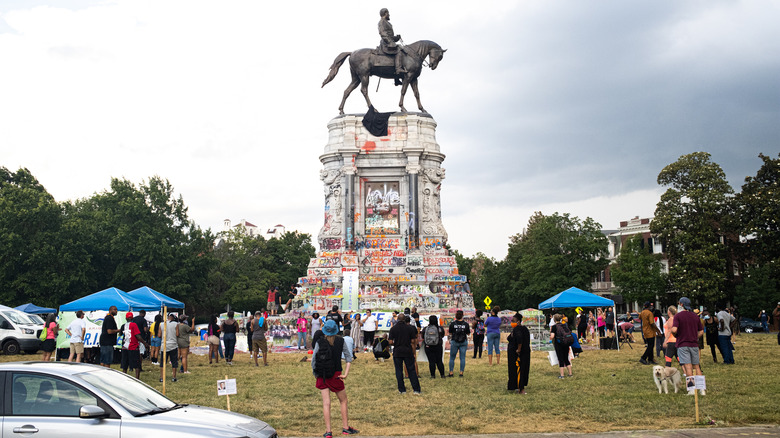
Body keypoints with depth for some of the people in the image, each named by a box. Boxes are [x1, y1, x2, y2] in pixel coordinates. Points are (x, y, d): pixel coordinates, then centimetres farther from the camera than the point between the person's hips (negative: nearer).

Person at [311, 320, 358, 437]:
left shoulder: (319, 342, -6)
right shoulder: (341, 341, -2)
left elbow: (313, 360, -5)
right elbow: (349, 357, -1)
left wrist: (315, 373, 6)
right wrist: (346, 373, 0)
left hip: (322, 376, 0)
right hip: (336, 374, 0)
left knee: (326, 403, 2)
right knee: (343, 401, 16)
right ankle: (345, 428, 21)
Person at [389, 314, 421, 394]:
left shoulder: (393, 329, -4)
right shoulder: (410, 328, -3)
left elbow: (390, 342, -8)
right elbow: (413, 341, -2)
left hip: (397, 352, 0)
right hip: (408, 351, 0)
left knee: (399, 371, 9)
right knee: (411, 370, 5)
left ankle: (402, 389, 10)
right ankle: (417, 389, 3)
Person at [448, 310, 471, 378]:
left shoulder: (452, 324, -8)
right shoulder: (466, 324, -5)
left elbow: (450, 333, 1)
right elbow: (468, 333, 3)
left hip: (454, 342, -1)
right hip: (463, 342, 1)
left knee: (452, 358, 8)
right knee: (462, 358, 6)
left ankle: (451, 373, 8)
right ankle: (461, 373, 4)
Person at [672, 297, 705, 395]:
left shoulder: (678, 316, -7)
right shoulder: (695, 316, 10)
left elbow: (674, 330, -19)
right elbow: (701, 332, 11)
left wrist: (675, 335, 2)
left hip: (683, 344, -5)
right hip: (694, 344, 5)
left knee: (688, 367, -7)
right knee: (696, 367, 12)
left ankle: (691, 389, -10)